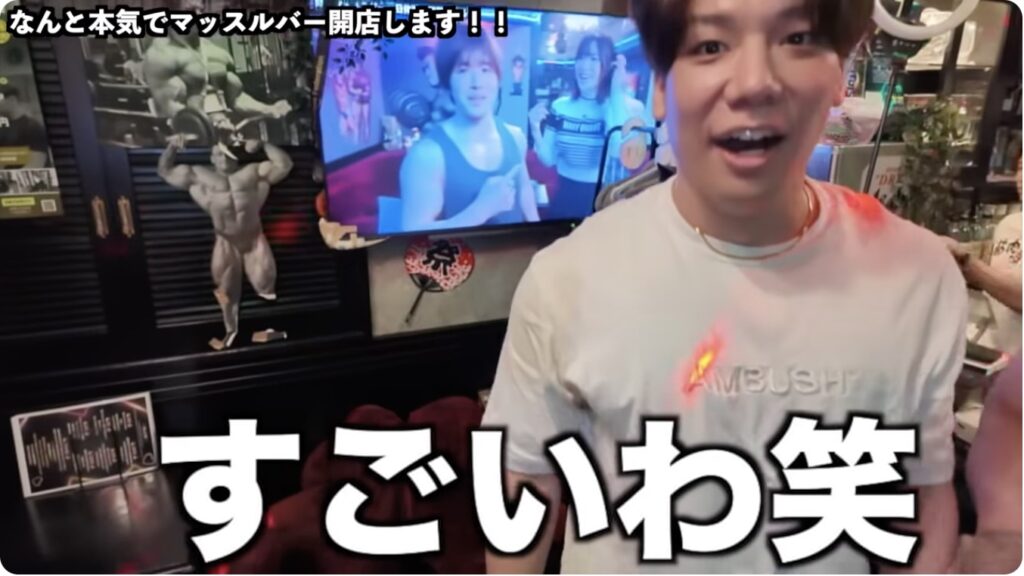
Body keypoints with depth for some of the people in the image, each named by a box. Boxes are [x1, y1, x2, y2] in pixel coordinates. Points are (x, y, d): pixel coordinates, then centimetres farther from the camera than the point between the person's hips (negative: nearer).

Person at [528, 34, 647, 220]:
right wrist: (536, 130, -14)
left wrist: (617, 94, -20)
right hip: (565, 196, 3)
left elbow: (621, 154, -25)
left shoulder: (630, 107, -7)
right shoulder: (560, 106, 1)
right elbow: (549, 160, 4)